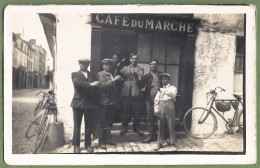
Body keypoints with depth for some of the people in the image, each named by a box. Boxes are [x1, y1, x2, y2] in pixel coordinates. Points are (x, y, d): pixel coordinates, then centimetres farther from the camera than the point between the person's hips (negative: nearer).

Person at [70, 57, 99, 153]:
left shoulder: (92, 75, 15)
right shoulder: (75, 74, 7)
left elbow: (95, 88, 9)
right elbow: (77, 83, -14)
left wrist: (96, 102, -1)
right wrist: (90, 84, -23)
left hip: (90, 103, 2)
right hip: (78, 102, -2)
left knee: (89, 126, 6)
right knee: (77, 125, 2)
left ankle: (88, 144, 16)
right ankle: (76, 145, 11)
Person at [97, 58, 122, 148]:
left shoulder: (113, 74, 15)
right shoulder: (100, 74, -2)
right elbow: (102, 85, -18)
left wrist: (116, 99, 9)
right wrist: (113, 80, -24)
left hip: (112, 101, 6)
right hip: (104, 101, -6)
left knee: (110, 121, 11)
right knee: (103, 121, -2)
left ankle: (108, 138, 21)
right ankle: (101, 140, 5)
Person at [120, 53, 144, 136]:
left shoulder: (140, 69, 13)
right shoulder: (125, 68, 18)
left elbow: (141, 79, 0)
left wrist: (137, 75, -20)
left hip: (136, 92, -1)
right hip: (126, 92, 1)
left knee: (136, 112, 2)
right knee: (125, 111, 3)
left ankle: (136, 127, 13)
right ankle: (124, 127, 14)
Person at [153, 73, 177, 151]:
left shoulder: (172, 88, 13)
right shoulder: (160, 89, 21)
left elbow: (173, 95, -7)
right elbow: (156, 100, 13)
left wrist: (166, 91, -14)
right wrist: (156, 109, 1)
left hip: (170, 107, -2)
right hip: (161, 107, 2)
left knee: (171, 125, -2)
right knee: (160, 126, 1)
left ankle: (172, 143, 6)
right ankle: (159, 143, 6)